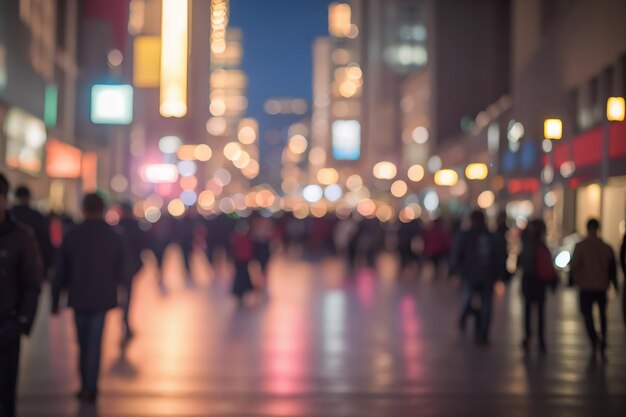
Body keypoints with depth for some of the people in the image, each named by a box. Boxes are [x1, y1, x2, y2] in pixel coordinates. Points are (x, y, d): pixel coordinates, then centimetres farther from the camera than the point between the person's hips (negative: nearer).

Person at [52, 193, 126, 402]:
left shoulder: (72, 236, -4)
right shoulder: (115, 237, -3)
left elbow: (61, 273, -1)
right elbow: (119, 274, 3)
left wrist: (55, 300, 7)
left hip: (78, 298, 1)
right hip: (102, 298, -1)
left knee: (84, 343, 15)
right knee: (95, 343, 2)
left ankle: (86, 385, 20)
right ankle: (90, 387, -5)